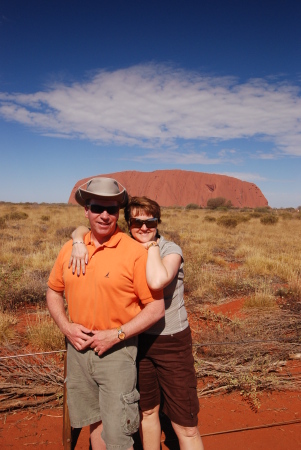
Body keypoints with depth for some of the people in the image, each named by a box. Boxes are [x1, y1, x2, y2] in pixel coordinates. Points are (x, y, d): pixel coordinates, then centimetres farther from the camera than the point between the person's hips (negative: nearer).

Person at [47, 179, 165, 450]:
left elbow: (156, 308, -13)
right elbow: (53, 291, 11)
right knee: (95, 422, 22)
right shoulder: (70, 249, 0)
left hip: (117, 351, -4)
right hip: (78, 348, 4)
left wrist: (115, 335, -18)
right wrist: (66, 326, -4)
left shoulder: (134, 252, -15)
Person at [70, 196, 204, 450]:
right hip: (138, 340, 4)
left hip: (172, 343, -3)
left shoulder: (171, 250, -14)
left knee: (186, 427, 5)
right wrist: (79, 243, -19)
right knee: (147, 411, 24)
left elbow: (157, 281, -35)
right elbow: (81, 229, 2)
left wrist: (152, 246, -21)